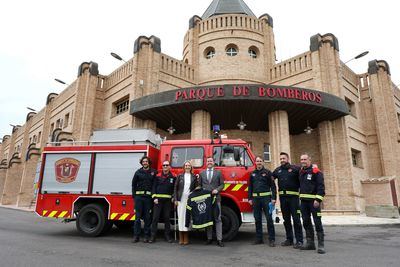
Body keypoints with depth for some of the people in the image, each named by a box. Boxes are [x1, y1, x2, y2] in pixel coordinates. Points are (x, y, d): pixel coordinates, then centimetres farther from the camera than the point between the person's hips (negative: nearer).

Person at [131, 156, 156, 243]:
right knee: (138, 216, 2)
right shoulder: (138, 172, 8)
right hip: (139, 197, 1)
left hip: (148, 197, 0)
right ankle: (136, 235, 8)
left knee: (147, 217, 4)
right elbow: (134, 184, 10)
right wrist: (134, 195, 2)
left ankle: (146, 236, 12)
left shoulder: (154, 172, 5)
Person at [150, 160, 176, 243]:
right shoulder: (158, 176, 5)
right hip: (158, 200, -1)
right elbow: (154, 187, 2)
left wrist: (173, 197, -1)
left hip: (168, 200, 1)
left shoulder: (173, 177, 6)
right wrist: (154, 198, -7)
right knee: (155, 217, -1)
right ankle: (153, 236, 5)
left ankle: (167, 235, 16)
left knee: (167, 218, 6)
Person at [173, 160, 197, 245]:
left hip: (190, 200, 0)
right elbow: (175, 188, 5)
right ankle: (181, 238, 8)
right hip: (181, 199, 0)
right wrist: (175, 199, -2)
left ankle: (186, 238, 9)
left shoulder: (194, 177, 7)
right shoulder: (180, 176, 7)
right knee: (181, 217, 1)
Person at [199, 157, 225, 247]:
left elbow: (222, 185, 6)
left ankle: (219, 240, 1)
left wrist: (217, 190, -11)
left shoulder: (218, 173, 8)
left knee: (217, 219, -3)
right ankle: (209, 238, 18)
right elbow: (199, 185, 12)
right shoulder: (202, 173, 13)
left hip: (216, 198, -2)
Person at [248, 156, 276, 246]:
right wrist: (250, 198, 9)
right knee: (257, 219, 9)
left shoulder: (267, 172, 2)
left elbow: (273, 186, -1)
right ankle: (259, 238, 19)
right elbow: (250, 187, 15)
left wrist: (273, 198, -8)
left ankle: (271, 239, 5)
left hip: (266, 197, -4)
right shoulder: (252, 174, 12)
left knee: (269, 218, -3)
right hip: (255, 198, 4)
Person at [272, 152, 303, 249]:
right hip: (282, 197, 5)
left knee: (296, 219, -2)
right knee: (286, 219, 12)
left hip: (293, 197, -5)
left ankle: (299, 240, 6)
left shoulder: (295, 168, -3)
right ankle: (289, 239, 22)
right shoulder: (277, 170, 11)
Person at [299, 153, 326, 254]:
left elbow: (321, 186, -13)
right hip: (303, 201, 7)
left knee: (317, 222, -5)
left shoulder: (316, 172, -7)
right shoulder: (301, 172, 14)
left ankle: (321, 244, 1)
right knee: (306, 222, 11)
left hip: (313, 201, -7)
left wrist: (318, 199, -20)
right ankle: (310, 243, 20)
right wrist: (300, 198, 16)